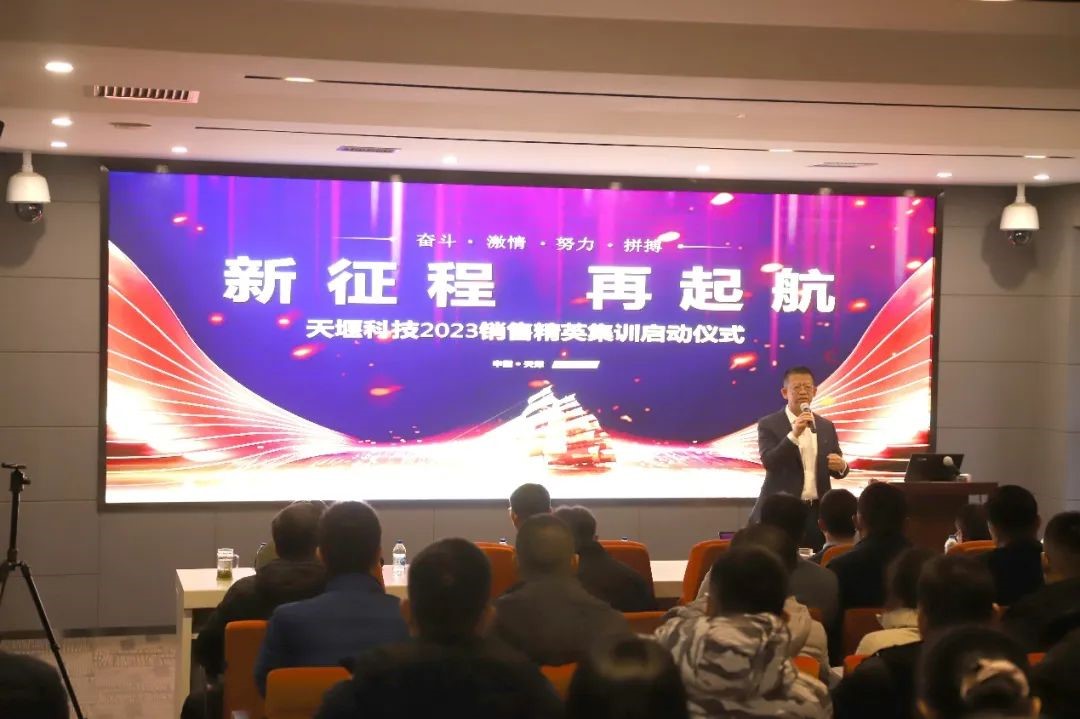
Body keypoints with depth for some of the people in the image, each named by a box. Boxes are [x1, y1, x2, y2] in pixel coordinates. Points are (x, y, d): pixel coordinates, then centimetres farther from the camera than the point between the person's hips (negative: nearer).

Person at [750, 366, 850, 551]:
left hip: (817, 512, 4)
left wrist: (841, 466, -8)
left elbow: (838, 468, 16)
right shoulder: (769, 424, -2)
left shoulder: (826, 426, 12)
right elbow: (769, 462, -15)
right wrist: (794, 434, -26)